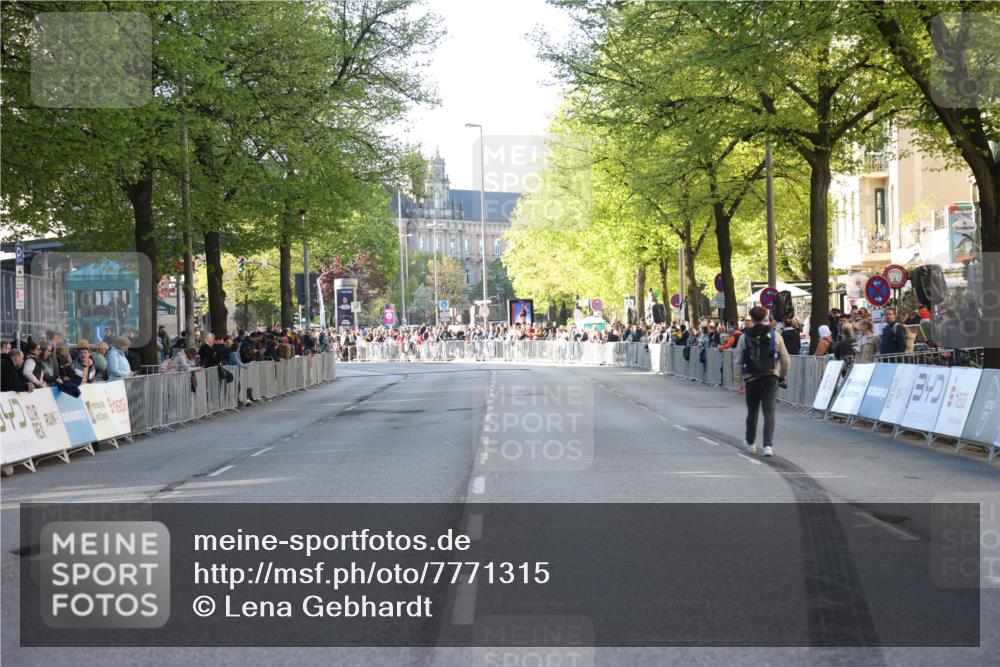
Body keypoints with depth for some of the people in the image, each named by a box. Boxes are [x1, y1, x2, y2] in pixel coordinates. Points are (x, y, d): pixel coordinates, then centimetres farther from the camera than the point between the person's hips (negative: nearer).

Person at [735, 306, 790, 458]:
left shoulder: (744, 337, -1)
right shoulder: (775, 336, 0)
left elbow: (738, 362, -2)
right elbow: (786, 360, 4)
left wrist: (739, 383, 4)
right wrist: (783, 377, 19)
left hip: (751, 379, 1)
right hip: (770, 379, -1)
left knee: (752, 412, 16)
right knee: (769, 413, -3)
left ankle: (750, 443, 32)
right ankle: (768, 445, -16)